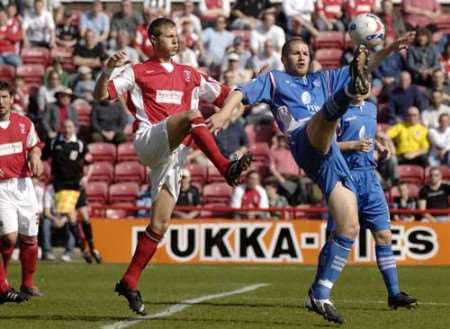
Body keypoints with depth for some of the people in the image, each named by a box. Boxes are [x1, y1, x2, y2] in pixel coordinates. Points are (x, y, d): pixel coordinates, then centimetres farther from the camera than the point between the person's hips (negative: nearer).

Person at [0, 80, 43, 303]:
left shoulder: (24, 123, 7)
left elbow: (34, 145, 23)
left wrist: (35, 157, 1)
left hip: (23, 184, 5)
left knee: (29, 238, 7)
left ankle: (27, 284, 26)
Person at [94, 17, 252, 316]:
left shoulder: (190, 75, 23)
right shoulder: (138, 73, 10)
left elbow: (226, 96, 26)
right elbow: (101, 95, 1)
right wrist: (107, 71, -18)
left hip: (175, 154, 5)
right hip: (149, 142, -5)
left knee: (161, 224, -2)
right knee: (192, 116, -31)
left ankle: (129, 283, 5)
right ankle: (226, 168, -45)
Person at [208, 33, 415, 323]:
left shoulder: (323, 80, 35)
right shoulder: (274, 80, 21)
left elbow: (366, 66, 32)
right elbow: (243, 92, 5)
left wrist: (392, 48, 19)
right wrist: (224, 114, -15)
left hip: (331, 157, 6)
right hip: (306, 143, -6)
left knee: (350, 228, -2)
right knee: (330, 108, -38)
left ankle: (320, 295, 2)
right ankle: (353, 89, -76)